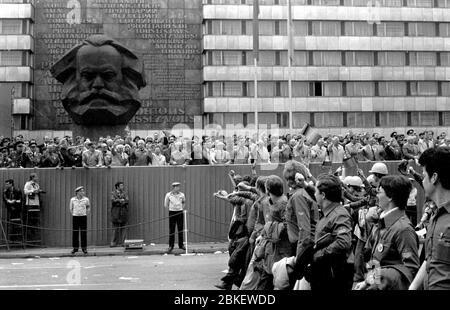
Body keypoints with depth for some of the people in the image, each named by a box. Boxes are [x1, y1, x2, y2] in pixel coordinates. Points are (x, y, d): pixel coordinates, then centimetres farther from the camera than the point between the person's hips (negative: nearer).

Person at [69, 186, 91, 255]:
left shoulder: (86, 199, -3)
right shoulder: (72, 199, -3)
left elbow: (88, 206, 16)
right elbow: (71, 208, 12)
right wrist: (73, 215, 7)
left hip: (83, 217, 0)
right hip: (75, 217, 0)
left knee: (84, 233, 0)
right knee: (75, 233, 2)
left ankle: (84, 248, 8)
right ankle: (75, 248, 11)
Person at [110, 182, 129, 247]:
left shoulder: (125, 193, 12)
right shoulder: (114, 193, 9)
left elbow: (127, 200, -2)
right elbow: (112, 199, -6)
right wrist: (120, 200, -19)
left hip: (123, 211, 1)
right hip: (116, 211, -1)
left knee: (123, 227, -2)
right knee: (116, 227, -3)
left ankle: (122, 242, 2)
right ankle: (114, 243, 1)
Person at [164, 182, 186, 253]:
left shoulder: (181, 194, 2)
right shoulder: (168, 195, -4)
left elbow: (184, 202, 21)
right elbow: (166, 205, 5)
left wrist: (182, 208, 11)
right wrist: (171, 210, 5)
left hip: (180, 213, 2)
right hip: (172, 213, -2)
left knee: (180, 229, 7)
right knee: (171, 230, -1)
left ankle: (181, 245, 17)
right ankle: (171, 246, 5)